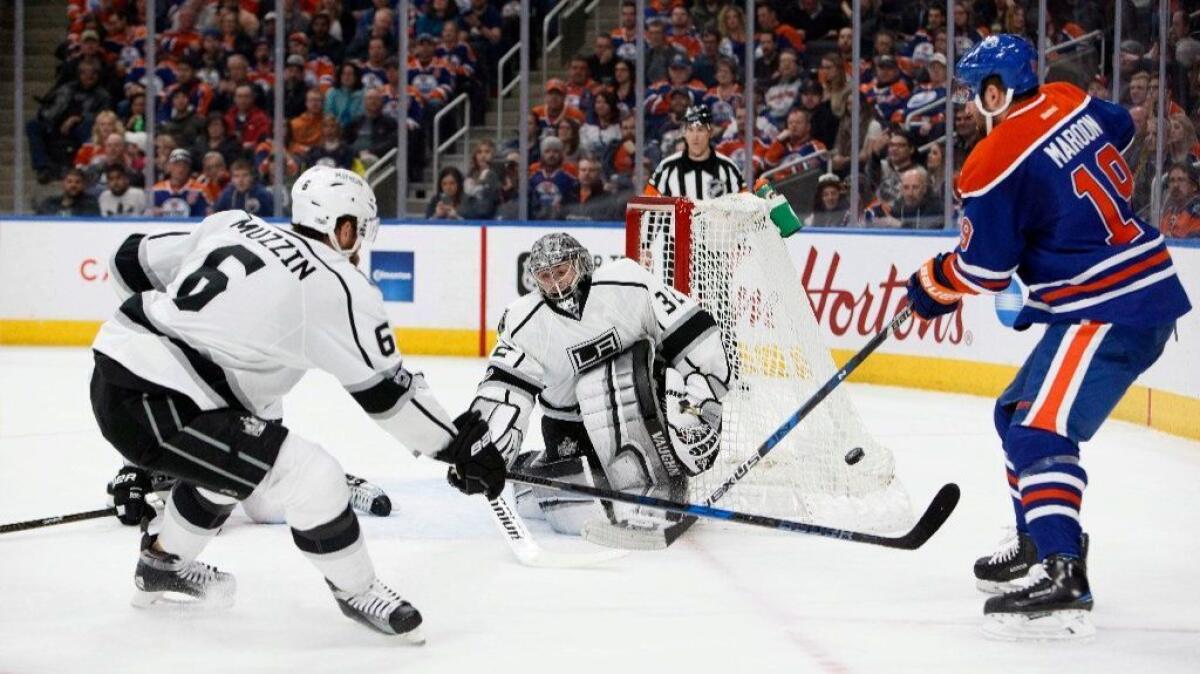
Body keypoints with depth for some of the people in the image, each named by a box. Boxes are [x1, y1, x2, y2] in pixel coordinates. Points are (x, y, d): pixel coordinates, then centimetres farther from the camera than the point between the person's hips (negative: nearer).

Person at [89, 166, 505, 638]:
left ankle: (163, 563, 51)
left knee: (225, 458, 33)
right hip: (153, 404, -9)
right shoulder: (339, 287, -6)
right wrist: (459, 446, 9)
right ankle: (357, 591, 13)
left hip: (114, 368, 9)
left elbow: (135, 262, 19)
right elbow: (386, 391, -2)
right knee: (312, 480, -7)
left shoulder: (233, 225, 12)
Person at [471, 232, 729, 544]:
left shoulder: (628, 283, -13)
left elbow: (690, 331, -9)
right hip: (571, 433, 2)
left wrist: (703, 394, -15)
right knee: (579, 517, -16)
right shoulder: (523, 323, -8)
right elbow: (503, 391, -13)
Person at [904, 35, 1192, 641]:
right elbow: (1119, 128, 29)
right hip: (1146, 289, 10)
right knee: (1019, 413, 20)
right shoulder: (1071, 103, 6)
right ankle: (1041, 543, 31)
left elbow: (982, 270, -8)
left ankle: (1061, 579, -32)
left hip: (1112, 311, -10)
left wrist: (928, 288, 11)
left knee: (1039, 431, -20)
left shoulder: (997, 163, -16)